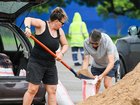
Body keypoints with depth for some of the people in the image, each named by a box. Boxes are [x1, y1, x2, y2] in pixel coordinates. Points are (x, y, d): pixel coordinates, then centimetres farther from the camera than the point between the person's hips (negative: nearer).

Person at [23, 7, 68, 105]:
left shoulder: (60, 31, 7)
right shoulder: (42, 24, -11)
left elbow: (65, 45, 16)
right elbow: (28, 19, -19)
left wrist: (61, 53, -6)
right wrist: (27, 27, -40)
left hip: (50, 64, 6)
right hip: (36, 63, -6)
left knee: (52, 91, 4)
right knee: (32, 89, -8)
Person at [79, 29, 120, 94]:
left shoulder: (107, 41, -38)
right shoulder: (86, 43, -28)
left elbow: (111, 62, -40)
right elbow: (86, 60, -21)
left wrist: (102, 75, -51)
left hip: (110, 62, -3)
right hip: (96, 64, 3)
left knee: (107, 84, -16)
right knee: (95, 86, -2)